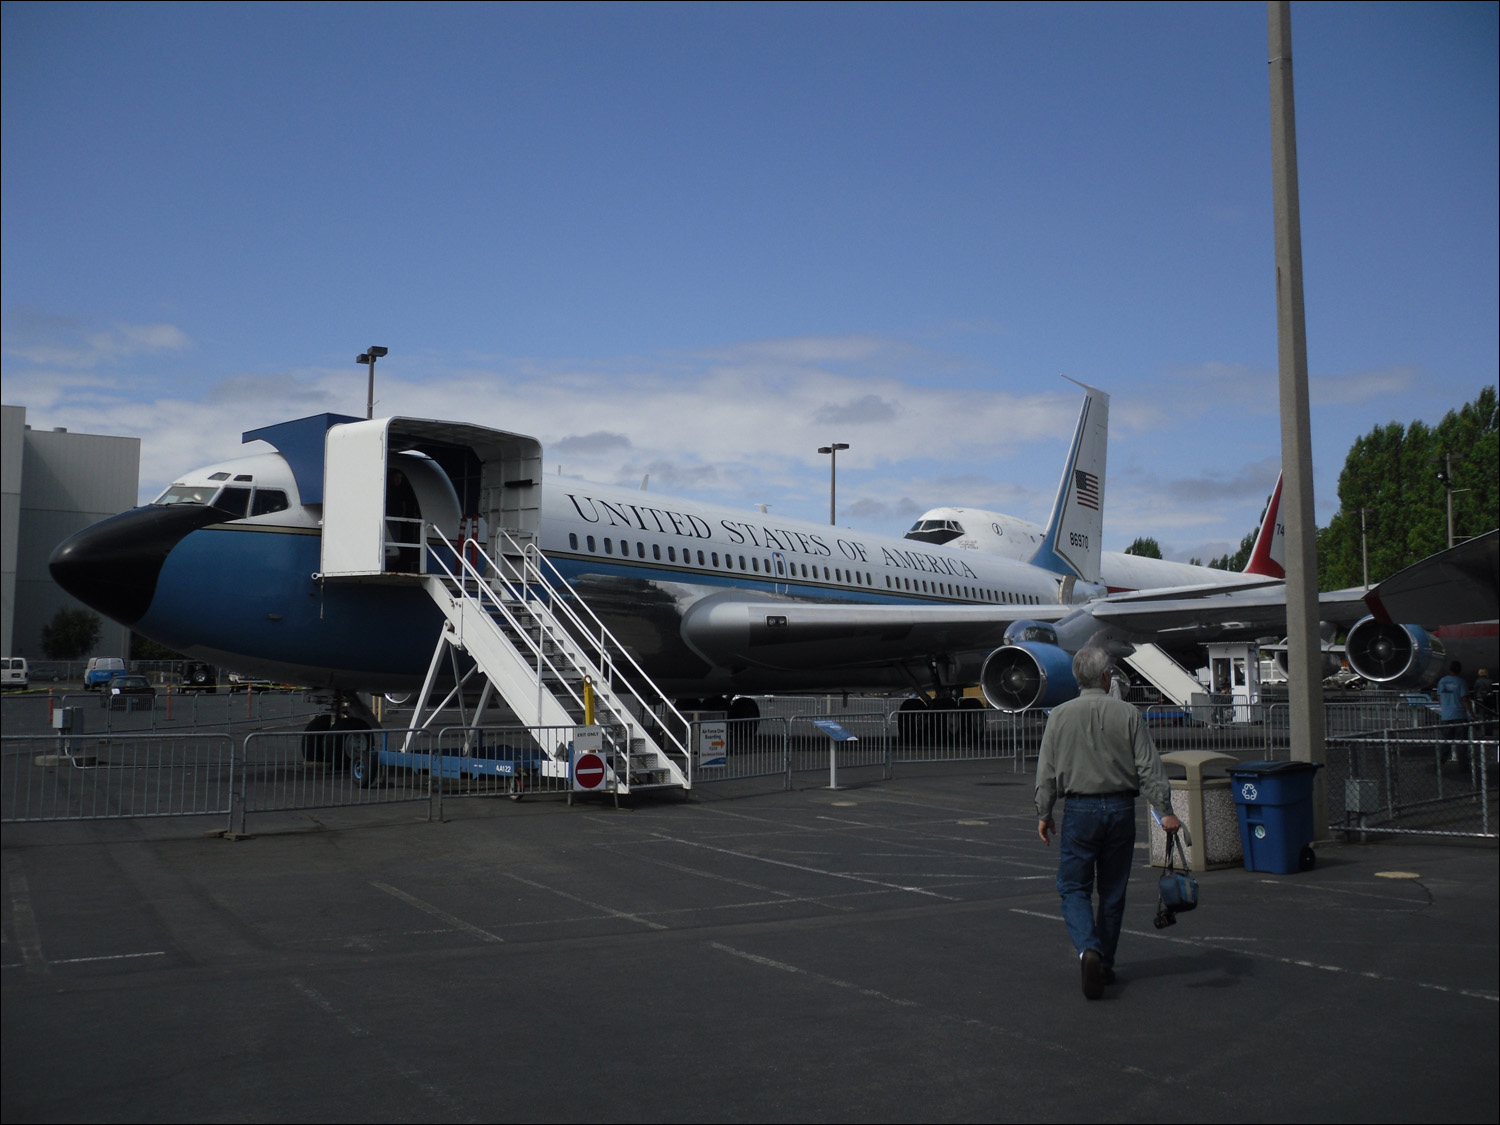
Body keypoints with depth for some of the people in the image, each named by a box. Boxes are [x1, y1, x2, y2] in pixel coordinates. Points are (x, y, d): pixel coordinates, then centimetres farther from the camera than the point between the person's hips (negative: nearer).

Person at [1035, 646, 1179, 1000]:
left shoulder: (1060, 716, -3)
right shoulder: (1128, 714, -2)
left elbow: (1046, 772, -1)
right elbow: (1149, 768, -5)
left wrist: (1043, 814, 8)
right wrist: (1165, 811, -2)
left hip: (1080, 810, -1)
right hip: (1121, 809, 1)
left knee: (1073, 888, 4)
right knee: (1113, 892, 12)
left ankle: (1089, 949, -20)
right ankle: (1104, 966, 21)